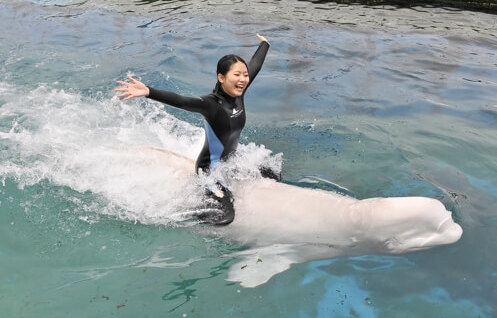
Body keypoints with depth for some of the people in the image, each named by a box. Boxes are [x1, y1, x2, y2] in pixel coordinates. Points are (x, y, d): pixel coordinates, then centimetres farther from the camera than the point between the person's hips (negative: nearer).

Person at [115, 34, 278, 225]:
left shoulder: (238, 94, -6)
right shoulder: (211, 104, -28)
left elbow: (255, 66, 10)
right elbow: (179, 101, -44)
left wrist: (264, 44, 27)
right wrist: (148, 92, -60)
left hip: (232, 160, 9)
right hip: (210, 168, -9)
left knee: (273, 179, 22)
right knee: (224, 217, -23)